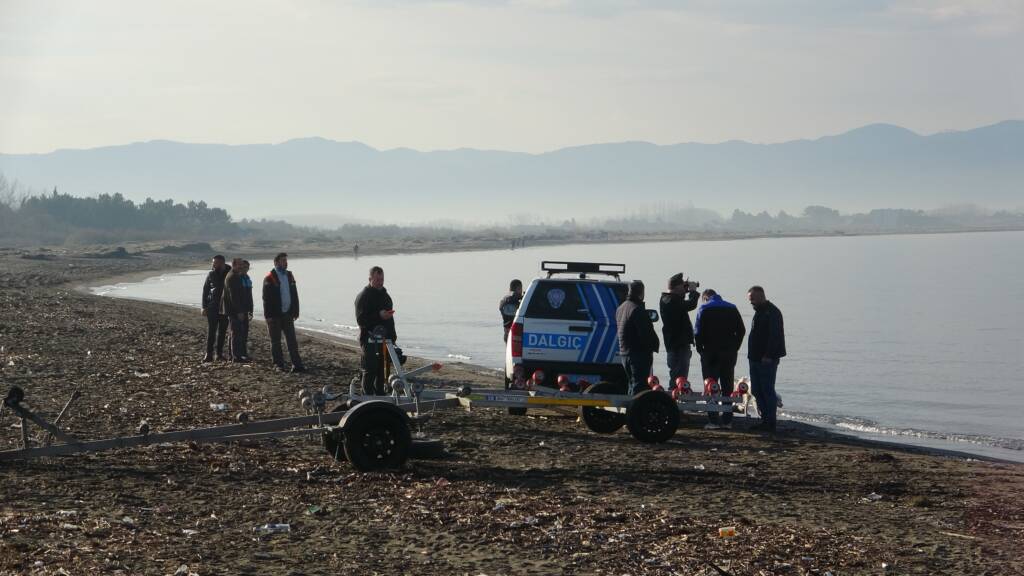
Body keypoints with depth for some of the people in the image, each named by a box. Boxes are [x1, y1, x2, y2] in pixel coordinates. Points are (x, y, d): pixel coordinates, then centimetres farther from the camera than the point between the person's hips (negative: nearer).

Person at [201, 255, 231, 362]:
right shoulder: (211, 274, 1)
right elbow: (205, 290, 5)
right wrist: (204, 307, -1)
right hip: (212, 307, -1)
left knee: (222, 331, 6)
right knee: (211, 330, -5)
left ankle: (220, 353, 13)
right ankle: (209, 354, -5)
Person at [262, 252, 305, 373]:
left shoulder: (289, 275, 10)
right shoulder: (269, 278, -8)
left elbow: (294, 294, 14)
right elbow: (266, 298, -11)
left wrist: (295, 311, 9)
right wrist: (268, 315, -15)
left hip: (287, 314, 5)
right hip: (275, 315, -5)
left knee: (292, 340, 2)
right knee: (276, 341, 4)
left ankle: (296, 364, 2)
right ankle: (279, 365, 11)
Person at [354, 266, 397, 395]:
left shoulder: (384, 294, 18)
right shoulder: (363, 297, -9)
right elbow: (361, 320, -17)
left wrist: (392, 333, 26)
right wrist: (379, 316, -27)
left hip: (385, 338, 8)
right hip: (370, 339, -8)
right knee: (370, 369, -10)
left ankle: (380, 393, 22)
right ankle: (367, 397, -5)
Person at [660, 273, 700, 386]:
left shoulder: (666, 299, 13)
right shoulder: (672, 301, -19)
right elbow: (691, 304, -28)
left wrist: (686, 291, 16)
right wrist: (693, 291, -9)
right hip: (678, 345, -11)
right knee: (679, 378, -10)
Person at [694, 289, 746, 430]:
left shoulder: (704, 309, -4)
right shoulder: (732, 308, 8)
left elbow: (698, 332, -10)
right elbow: (741, 330, 6)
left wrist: (700, 349, 2)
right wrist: (735, 348, 10)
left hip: (711, 353, -4)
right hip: (729, 353, 4)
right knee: (728, 387, 9)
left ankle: (713, 420, -3)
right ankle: (727, 420, 9)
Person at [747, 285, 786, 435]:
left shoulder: (772, 312, -12)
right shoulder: (759, 312, 19)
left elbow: (775, 336, -20)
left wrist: (768, 356, -24)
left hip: (767, 360, -10)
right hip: (756, 359, 10)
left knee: (767, 391, -7)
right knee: (756, 390, 11)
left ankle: (770, 423, -4)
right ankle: (765, 421, 17)